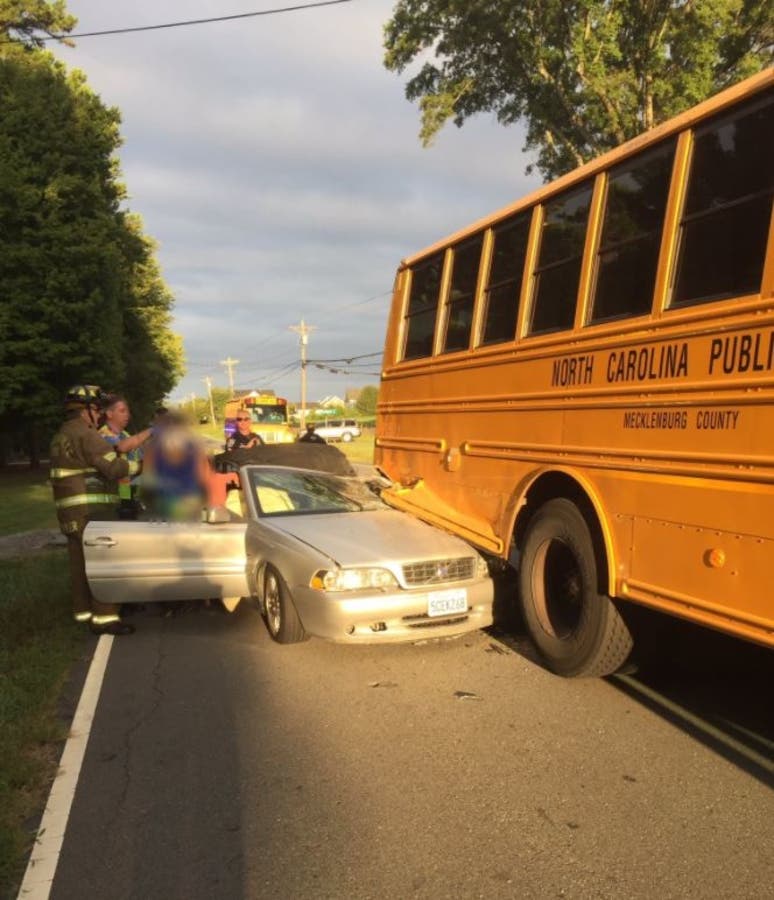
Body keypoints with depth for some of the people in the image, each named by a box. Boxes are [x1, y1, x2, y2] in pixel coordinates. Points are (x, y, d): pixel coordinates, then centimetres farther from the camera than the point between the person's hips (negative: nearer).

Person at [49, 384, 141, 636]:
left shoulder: (60, 437, 17)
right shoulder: (86, 434, -13)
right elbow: (113, 466, -20)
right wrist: (139, 466, -7)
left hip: (69, 510, 10)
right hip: (91, 509, -10)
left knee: (81, 562, 14)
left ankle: (84, 610, 21)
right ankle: (104, 617, -7)